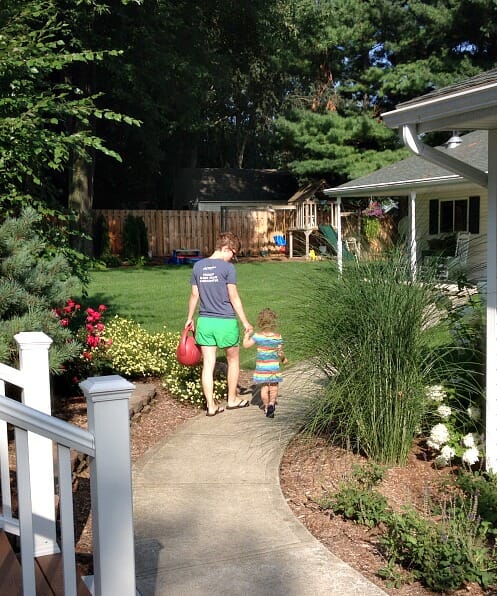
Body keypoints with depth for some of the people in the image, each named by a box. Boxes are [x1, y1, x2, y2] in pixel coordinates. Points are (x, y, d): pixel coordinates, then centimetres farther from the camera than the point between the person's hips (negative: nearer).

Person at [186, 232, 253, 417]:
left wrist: (190, 318, 20)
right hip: (225, 322, -4)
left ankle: (211, 405, 8)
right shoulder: (228, 268, -10)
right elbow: (233, 297, -11)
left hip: (204, 321, 4)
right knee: (233, 361, 16)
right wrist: (245, 322, -6)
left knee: (208, 364, 6)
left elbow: (194, 295, 9)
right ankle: (232, 399, 25)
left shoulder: (198, 266, 5)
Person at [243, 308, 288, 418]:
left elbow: (246, 344, -7)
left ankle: (266, 406, 25)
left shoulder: (258, 336, -11)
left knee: (264, 388, 15)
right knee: (274, 387, 12)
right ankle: (271, 403, -8)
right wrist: (284, 359, 16)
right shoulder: (278, 337, -10)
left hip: (261, 366, 1)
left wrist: (247, 334, 10)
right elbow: (280, 352, -5)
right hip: (274, 366, -1)